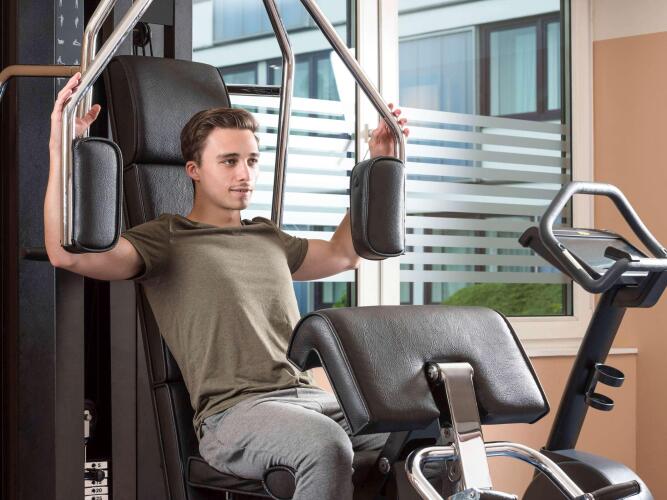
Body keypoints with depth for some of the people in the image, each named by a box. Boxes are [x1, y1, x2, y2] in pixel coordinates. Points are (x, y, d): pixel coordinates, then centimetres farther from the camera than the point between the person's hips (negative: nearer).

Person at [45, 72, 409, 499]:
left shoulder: (268, 238, 27)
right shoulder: (163, 241, 6)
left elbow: (343, 254, 41)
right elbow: (67, 252, -9)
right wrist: (61, 151, -17)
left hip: (312, 398, 6)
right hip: (234, 411, -6)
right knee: (327, 447, -39)